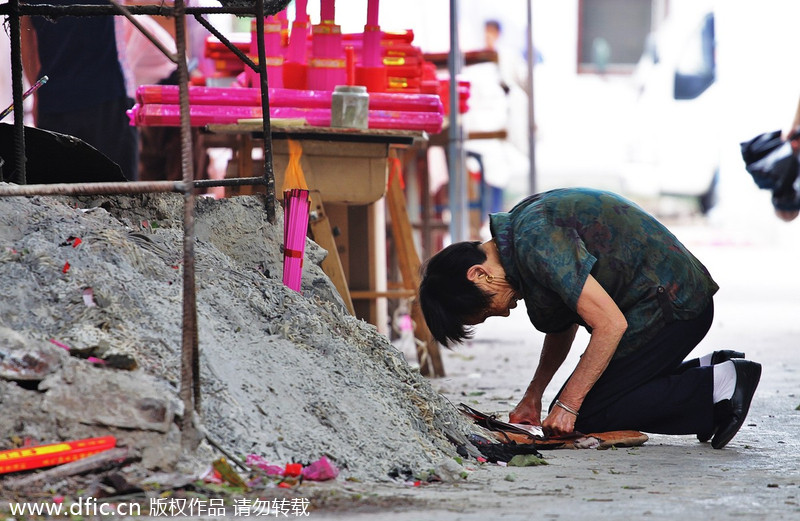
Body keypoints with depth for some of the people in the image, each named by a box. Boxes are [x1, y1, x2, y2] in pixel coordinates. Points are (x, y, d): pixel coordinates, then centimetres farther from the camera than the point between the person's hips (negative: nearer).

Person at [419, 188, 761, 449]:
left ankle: (716, 385, -8)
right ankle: (706, 371, 8)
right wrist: (534, 394, 15)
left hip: (672, 305, -10)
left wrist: (568, 405, -19)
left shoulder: (535, 243, -23)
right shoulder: (521, 229, 8)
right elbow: (564, 325, 20)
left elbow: (611, 324, -25)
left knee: (588, 413, -11)